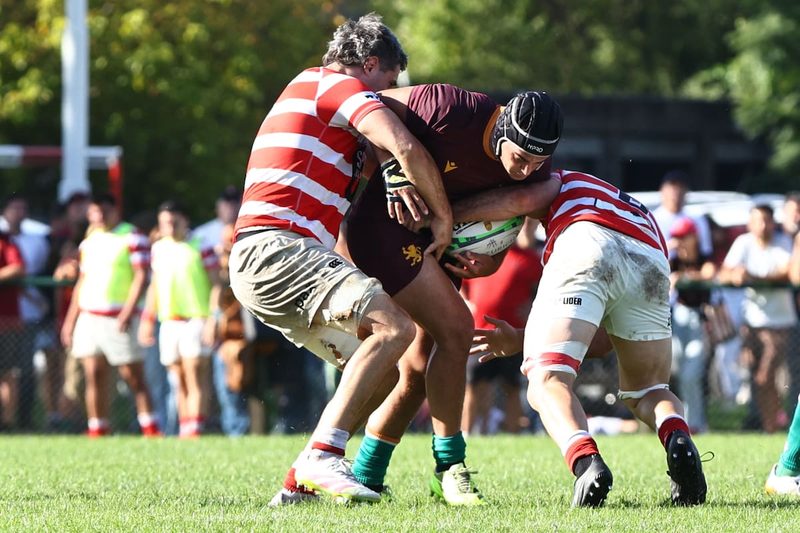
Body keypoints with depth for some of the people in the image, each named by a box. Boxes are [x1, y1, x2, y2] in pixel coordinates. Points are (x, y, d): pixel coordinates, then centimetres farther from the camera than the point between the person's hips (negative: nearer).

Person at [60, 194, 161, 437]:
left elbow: (140, 276, -9)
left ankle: (150, 429, -5)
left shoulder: (132, 237, -3)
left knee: (133, 376, -7)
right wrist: (70, 320, 18)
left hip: (118, 320, -6)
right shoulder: (89, 241, 18)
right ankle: (97, 431, 4)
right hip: (88, 317, 6)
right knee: (94, 377, 2)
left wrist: (127, 312, -19)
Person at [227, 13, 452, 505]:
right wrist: (444, 217, -4)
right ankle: (322, 457, -32)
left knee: (383, 368, 10)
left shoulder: (311, 86, 31)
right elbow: (406, 149, -15)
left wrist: (403, 195, 10)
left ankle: (303, 479, 6)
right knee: (394, 325, -26)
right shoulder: (342, 86, 0)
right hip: (275, 248, -10)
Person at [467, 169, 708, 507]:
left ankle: (586, 461, -34)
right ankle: (677, 439, -14)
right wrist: (519, 340, 37)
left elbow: (517, 198, 10)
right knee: (647, 390, 22)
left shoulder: (563, 183, 35)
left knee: (547, 383, -2)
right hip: (653, 266, 4)